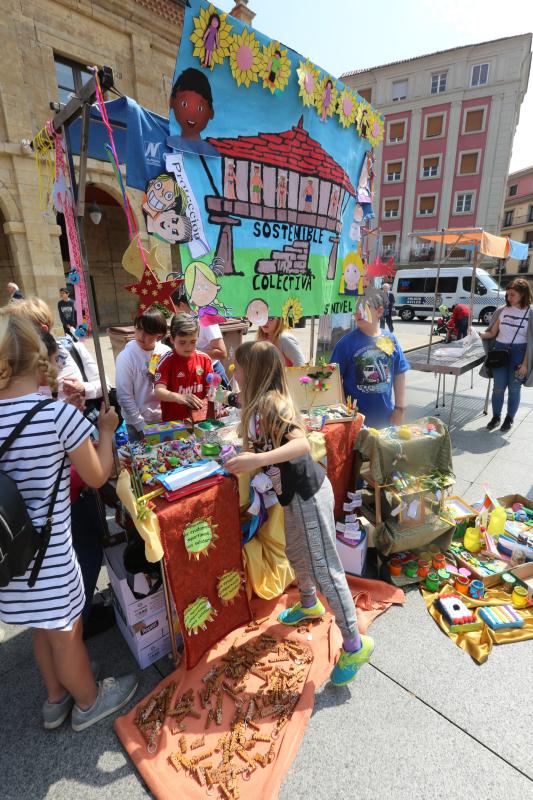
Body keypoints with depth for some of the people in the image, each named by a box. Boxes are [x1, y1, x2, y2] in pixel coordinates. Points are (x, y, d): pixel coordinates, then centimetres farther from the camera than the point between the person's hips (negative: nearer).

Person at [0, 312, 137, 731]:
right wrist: (107, 431, 1)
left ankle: (56, 699, 51)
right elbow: (97, 476, -12)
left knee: (45, 628, 28)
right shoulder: (60, 414, -22)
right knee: (66, 634, 18)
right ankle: (89, 702, 44)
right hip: (49, 551, -6)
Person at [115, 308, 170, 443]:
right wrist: (142, 426, -13)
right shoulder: (126, 357, -15)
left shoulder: (166, 352, -7)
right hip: (138, 422, -3)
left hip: (165, 418, 3)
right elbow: (124, 396, -13)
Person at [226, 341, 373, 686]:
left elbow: (302, 444, -37)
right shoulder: (261, 404, 5)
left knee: (324, 568, 2)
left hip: (308, 495, -10)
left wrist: (257, 460, -45)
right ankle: (309, 605, 53)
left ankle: (355, 645, 21)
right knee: (296, 553, 27)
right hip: (295, 494, 10)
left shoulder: (270, 404, -24)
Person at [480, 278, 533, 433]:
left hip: (518, 353, -2)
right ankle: (496, 417, 21)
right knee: (498, 388, 4)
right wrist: (479, 334, -14)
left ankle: (509, 419, 23)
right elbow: (492, 333, 6)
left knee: (514, 389, 7)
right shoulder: (502, 310, 3)